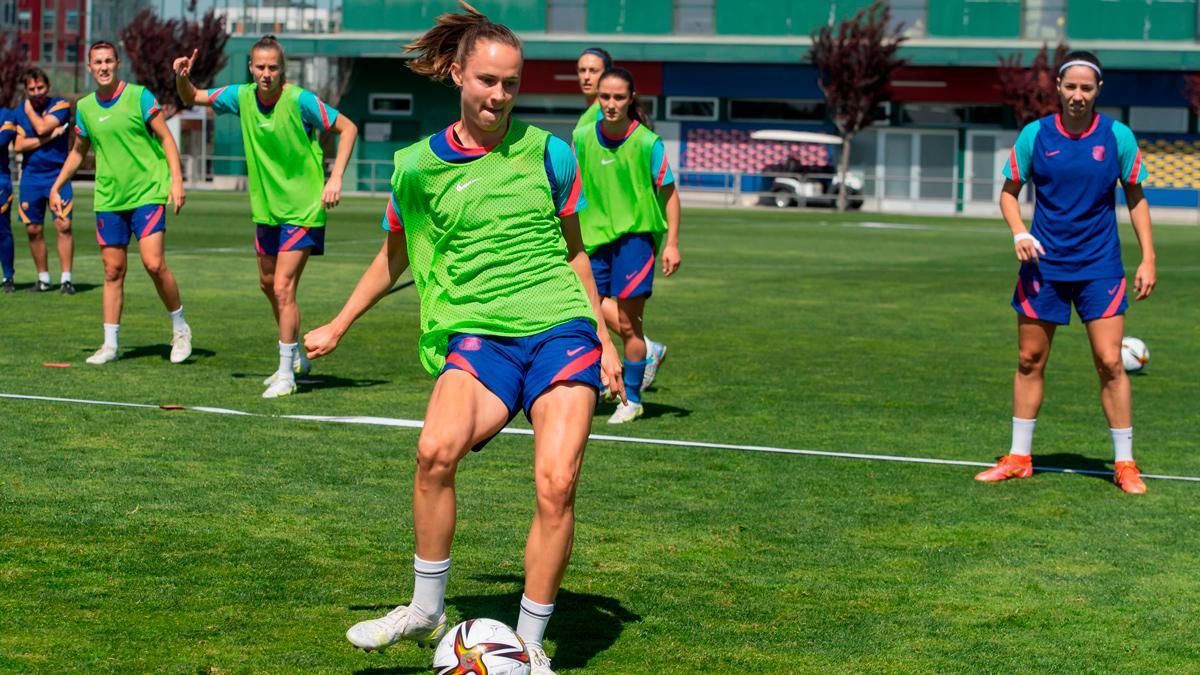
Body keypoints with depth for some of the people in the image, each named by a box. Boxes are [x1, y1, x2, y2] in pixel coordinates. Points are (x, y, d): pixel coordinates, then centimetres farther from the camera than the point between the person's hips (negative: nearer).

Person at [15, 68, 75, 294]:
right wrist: (49, 137, -12)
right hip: (31, 176, 4)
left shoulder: (60, 105, -4)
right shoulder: (20, 110, 7)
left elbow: (42, 128, -19)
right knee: (33, 230, 5)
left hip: (57, 174, -4)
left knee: (63, 225, -12)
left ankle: (66, 279, -8)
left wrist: (30, 109, -3)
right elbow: (19, 145, -3)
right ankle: (43, 278, 18)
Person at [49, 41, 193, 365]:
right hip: (109, 199, 4)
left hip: (147, 193, -4)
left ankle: (180, 328, 6)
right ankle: (110, 344, 12)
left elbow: (166, 138, -4)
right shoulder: (85, 107, 8)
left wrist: (176, 180, -14)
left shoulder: (139, 96, -5)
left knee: (154, 263, -14)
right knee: (113, 271, 5)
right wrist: (56, 187, 19)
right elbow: (78, 151, 21)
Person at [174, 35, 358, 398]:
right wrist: (182, 77, -12)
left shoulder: (299, 100, -19)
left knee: (283, 288, -12)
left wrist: (335, 179, -20)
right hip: (266, 208, 7)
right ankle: (295, 357, 39)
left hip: (302, 208, -7)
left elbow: (348, 128, -13)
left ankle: (286, 374, -1)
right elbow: (192, 98, 10)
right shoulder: (243, 96, -3)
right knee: (268, 284, 18)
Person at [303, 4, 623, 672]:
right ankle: (427, 612, -10)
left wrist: (605, 338, 16)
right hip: (479, 335, 0)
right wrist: (337, 327, 28)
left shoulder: (547, 152, 7)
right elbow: (394, 256, 23)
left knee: (558, 484, -17)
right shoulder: (419, 166, 6)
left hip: (561, 327, 0)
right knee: (437, 449, -29)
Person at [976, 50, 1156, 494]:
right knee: (1030, 361, 6)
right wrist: (1019, 233, -12)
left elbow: (1135, 197, 6)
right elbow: (1009, 191, 7)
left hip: (1099, 267, -1)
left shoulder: (1118, 136, -3)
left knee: (1110, 362, -6)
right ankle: (1019, 458, 18)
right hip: (1043, 264, 1)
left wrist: (1148, 258, -1)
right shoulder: (1034, 135, -3)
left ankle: (1125, 464, 4)